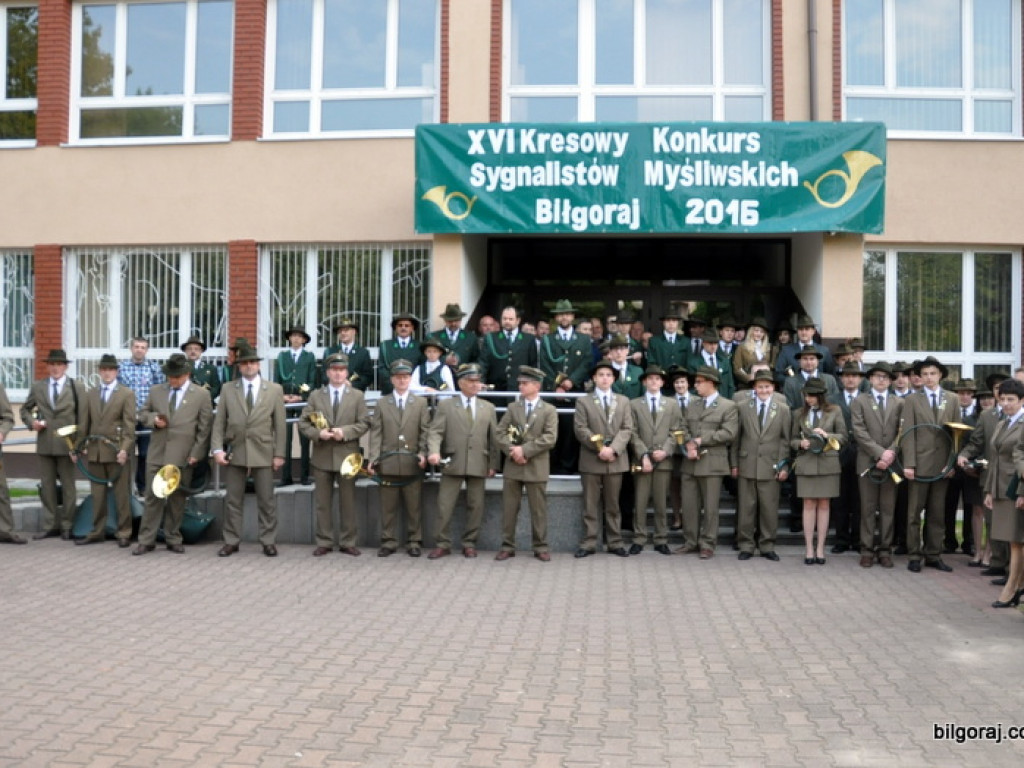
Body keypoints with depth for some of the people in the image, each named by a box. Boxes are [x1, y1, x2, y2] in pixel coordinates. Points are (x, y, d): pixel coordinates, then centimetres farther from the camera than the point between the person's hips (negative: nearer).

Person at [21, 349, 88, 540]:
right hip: (44, 444, 3)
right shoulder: (38, 387, 9)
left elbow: (82, 417, -1)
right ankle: (50, 525, 16)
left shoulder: (77, 387, 2)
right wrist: (31, 421, -2)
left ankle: (67, 526, 12)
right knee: (47, 486, 8)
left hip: (66, 444, -3)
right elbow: (25, 409, 19)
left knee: (68, 486, 4)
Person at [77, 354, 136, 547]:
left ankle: (123, 534, 6)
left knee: (121, 495, 0)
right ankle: (97, 532, 18)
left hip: (116, 451, -4)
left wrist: (124, 449, -17)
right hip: (94, 451, 4)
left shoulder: (127, 394, -1)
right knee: (97, 494, 10)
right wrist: (78, 446, 11)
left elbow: (129, 425, -8)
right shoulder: (91, 394, 14)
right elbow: (85, 423, 16)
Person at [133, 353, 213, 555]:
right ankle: (146, 540, 10)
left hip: (182, 456, -2)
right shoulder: (156, 391, 9)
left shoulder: (201, 394, 0)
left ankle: (173, 539, 18)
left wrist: (196, 454, -7)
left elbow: (205, 428, -1)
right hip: (157, 453, 2)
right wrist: (153, 419, -5)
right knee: (153, 497, 4)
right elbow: (143, 413, 19)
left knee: (177, 499, 6)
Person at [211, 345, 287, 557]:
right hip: (234, 452, 1)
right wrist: (218, 449, -7)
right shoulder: (228, 389, 6)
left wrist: (279, 454, -2)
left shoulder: (274, 390, 4)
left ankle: (268, 542, 12)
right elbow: (219, 422, 5)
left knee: (267, 500, 4)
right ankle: (231, 541, 16)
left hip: (263, 453, -1)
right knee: (232, 500, 7)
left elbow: (280, 424, 2)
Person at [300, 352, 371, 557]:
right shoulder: (315, 395, 9)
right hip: (322, 456, 1)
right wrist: (317, 433, -13)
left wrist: (345, 432, -15)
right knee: (322, 502, 5)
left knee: (348, 502, 4)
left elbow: (364, 423, 0)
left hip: (346, 455, -1)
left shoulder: (357, 396, 7)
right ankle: (324, 542, 13)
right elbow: (303, 423, 5)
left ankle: (347, 542, 12)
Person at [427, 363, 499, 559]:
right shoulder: (445, 406, 5)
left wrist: (493, 464, 3)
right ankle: (443, 544, 11)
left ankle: (469, 544, 18)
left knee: (475, 506, 6)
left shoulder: (488, 408, 12)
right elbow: (435, 432, -4)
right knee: (444, 506, 0)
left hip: (478, 465, 2)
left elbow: (493, 438, 10)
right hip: (452, 464, -2)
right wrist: (434, 451, -23)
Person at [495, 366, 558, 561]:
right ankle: (507, 546, 12)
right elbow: (500, 433, 3)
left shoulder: (549, 410, 2)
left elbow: (549, 438, -10)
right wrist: (512, 451, -13)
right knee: (509, 509, 5)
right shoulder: (512, 407, 11)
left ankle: (540, 547, 12)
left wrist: (524, 450, -16)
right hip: (512, 466, 3)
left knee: (538, 510, 3)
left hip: (536, 467, -2)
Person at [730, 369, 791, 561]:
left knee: (769, 508, 2)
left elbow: (785, 440, 5)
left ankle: (767, 546, 14)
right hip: (747, 466, 0)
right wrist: (734, 464, 4)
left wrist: (784, 466, -1)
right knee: (746, 508, 3)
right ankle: (746, 546, 13)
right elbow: (736, 438, 8)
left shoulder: (783, 410, 7)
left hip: (771, 467, 0)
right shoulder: (743, 408, 7)